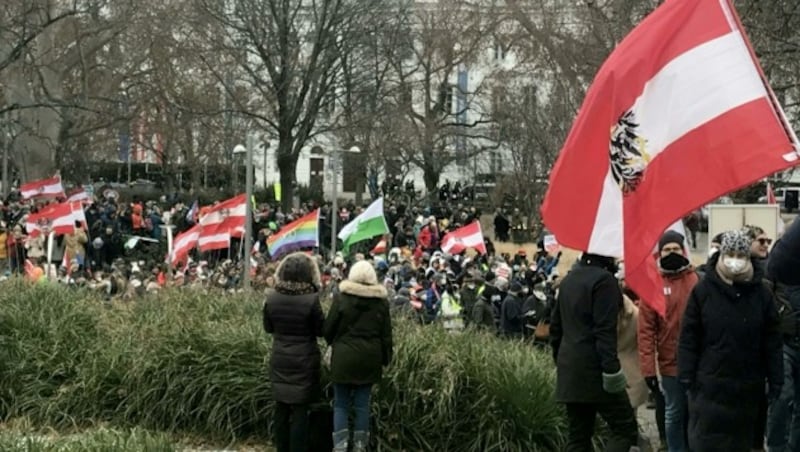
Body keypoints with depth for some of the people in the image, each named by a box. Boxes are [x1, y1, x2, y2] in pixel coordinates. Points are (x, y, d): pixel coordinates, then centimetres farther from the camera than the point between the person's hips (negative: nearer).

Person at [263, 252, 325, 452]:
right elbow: (321, 330, -7)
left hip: (280, 360, 4)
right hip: (304, 361, -3)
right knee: (300, 410, 3)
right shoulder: (311, 300, -17)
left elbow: (268, 328, 6)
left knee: (281, 409, 13)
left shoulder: (272, 298, -6)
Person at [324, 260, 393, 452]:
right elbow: (386, 334, 4)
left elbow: (329, 328, -1)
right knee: (362, 404, 10)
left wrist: (333, 342, 19)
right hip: (370, 357, 2)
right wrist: (385, 359, 13)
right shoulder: (381, 301, -1)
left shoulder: (341, 298, -8)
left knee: (341, 404, 4)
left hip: (344, 357, -2)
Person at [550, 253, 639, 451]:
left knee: (577, 436, 10)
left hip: (568, 367, 8)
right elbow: (605, 330, -18)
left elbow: (555, 326, 20)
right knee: (625, 428, -2)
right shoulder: (604, 279, -10)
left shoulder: (568, 279, 16)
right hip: (592, 369, -8)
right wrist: (611, 368, -19)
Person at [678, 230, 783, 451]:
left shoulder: (761, 293, 1)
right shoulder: (703, 290, -3)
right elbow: (689, 337, -2)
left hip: (748, 386, 2)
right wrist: (686, 375, -7)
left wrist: (775, 379, 1)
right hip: (709, 384, -1)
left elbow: (772, 341, 3)